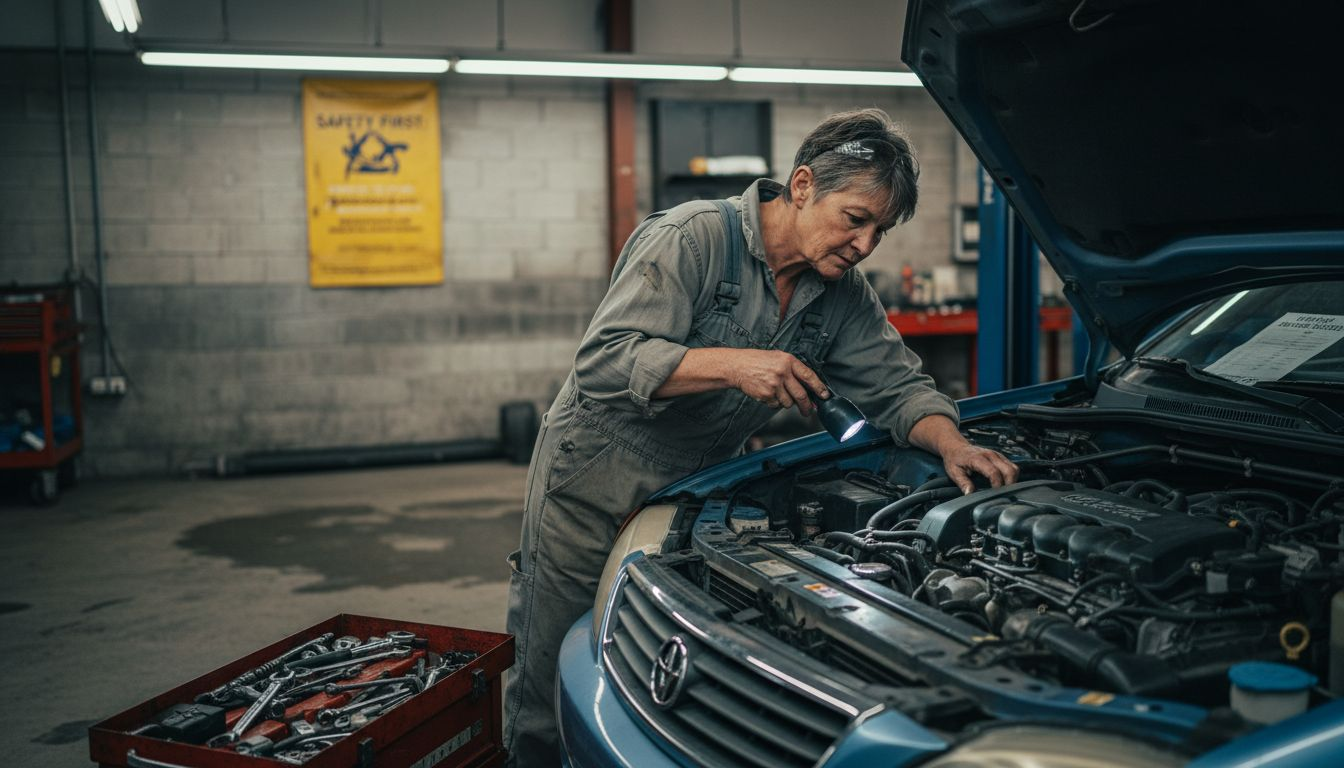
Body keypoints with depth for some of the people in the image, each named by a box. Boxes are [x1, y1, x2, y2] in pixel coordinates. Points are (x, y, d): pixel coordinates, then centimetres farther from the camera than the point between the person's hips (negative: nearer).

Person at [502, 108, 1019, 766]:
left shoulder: (842, 295, 0)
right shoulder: (691, 237, -21)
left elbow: (899, 385, 5)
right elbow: (603, 360, -29)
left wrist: (951, 446, -15)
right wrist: (733, 365, -38)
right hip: (594, 484, -5)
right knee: (554, 695, 5)